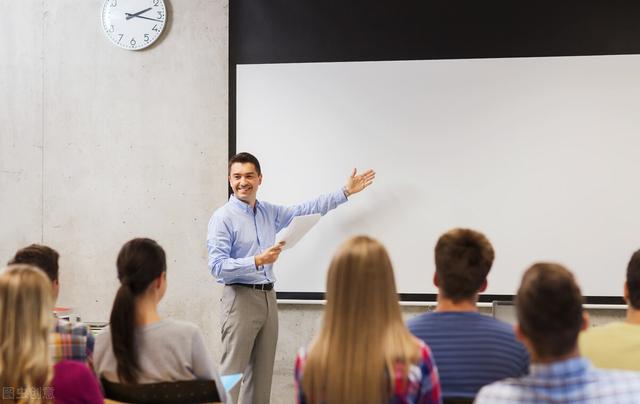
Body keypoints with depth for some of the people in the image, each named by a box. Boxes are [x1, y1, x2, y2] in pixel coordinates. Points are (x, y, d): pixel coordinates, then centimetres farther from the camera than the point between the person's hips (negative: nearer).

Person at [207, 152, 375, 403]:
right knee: (231, 373, -9)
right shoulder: (222, 218, -9)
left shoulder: (269, 212, 11)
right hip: (241, 298, -7)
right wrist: (258, 261, -25)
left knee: (262, 373, 10)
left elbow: (307, 210, 20)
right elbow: (217, 267, -16)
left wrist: (346, 192, 18)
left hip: (268, 297, 7)